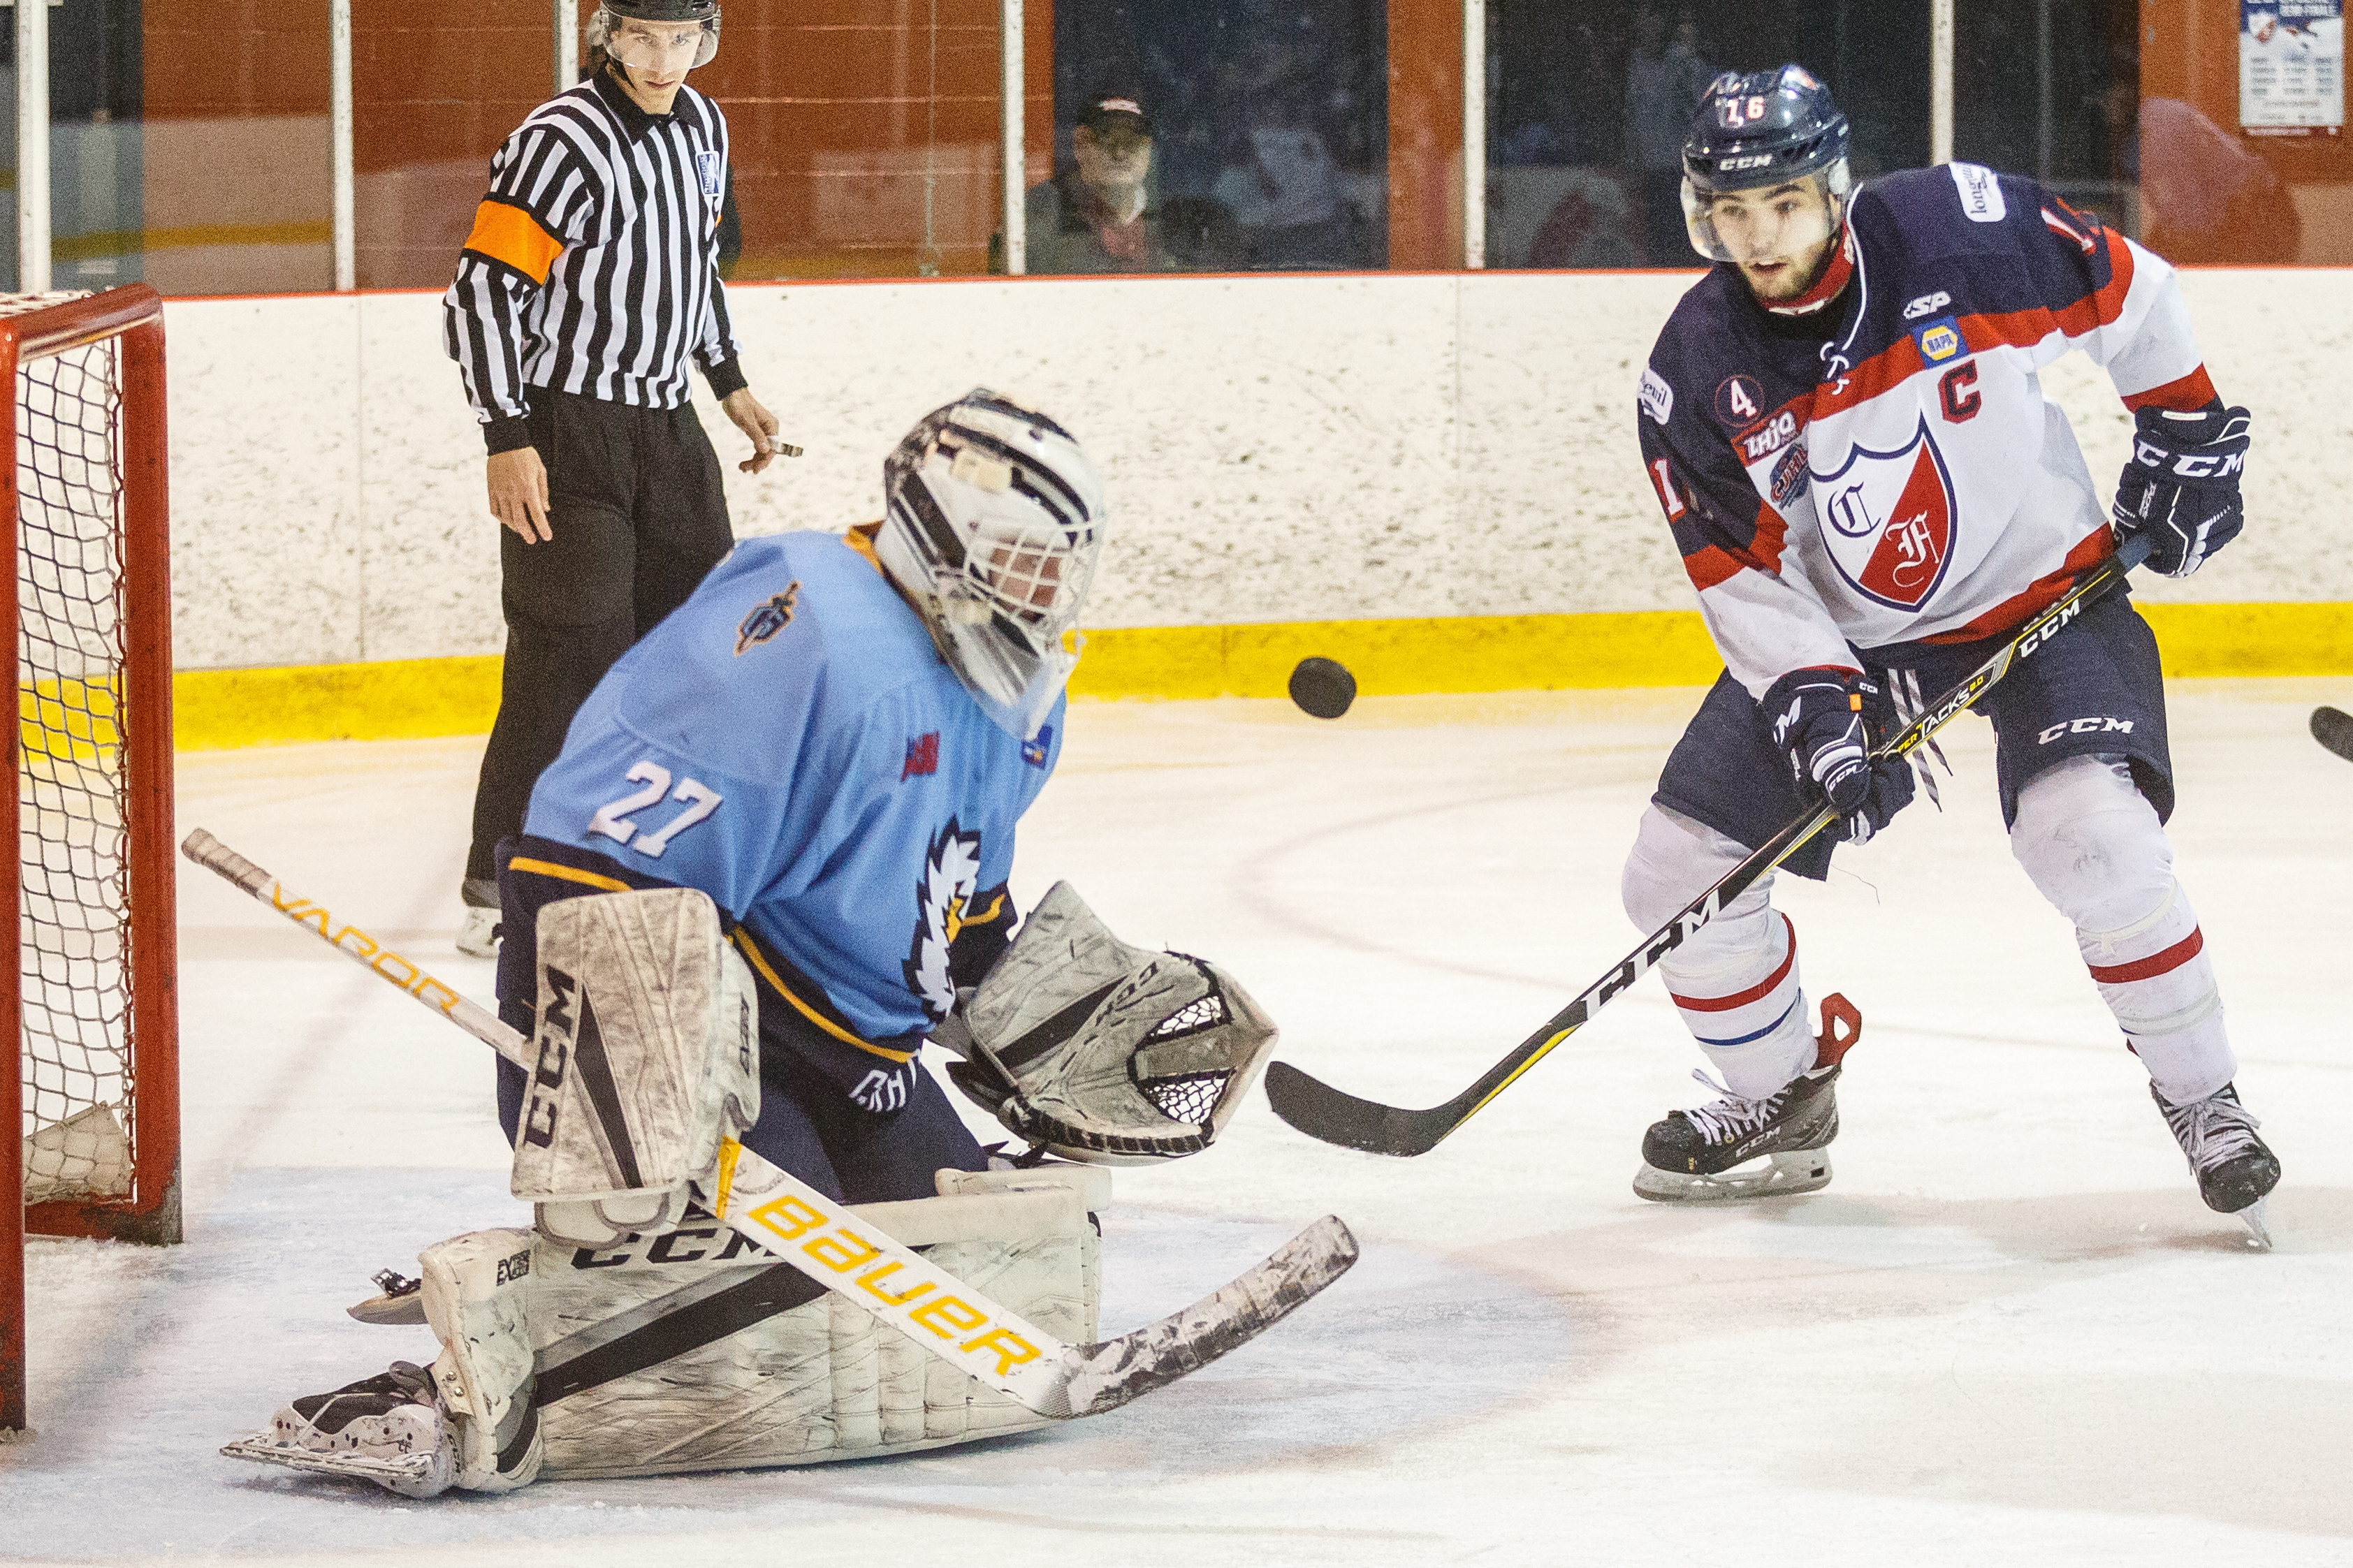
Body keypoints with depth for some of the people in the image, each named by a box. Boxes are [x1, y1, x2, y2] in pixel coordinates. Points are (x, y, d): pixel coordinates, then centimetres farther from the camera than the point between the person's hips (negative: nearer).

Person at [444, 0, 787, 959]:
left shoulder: (701, 128, 8)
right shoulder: (560, 145, -18)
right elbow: (482, 292, -20)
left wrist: (729, 381, 25)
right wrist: (507, 440, -23)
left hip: (664, 424, 8)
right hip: (565, 427, -8)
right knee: (570, 655, -12)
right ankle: (501, 890, -7)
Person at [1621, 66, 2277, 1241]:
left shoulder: (1967, 235, -21)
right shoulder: (1697, 372, -13)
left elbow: (2130, 295, -4)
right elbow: (1740, 570, -8)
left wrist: (2183, 434, -1)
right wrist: (1813, 703, -20)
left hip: (2044, 584, -4)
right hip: (1841, 633, 4)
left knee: (2089, 832, -29)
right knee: (1676, 868, -3)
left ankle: (2201, 1099, -8)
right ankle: (1781, 1102, 22)